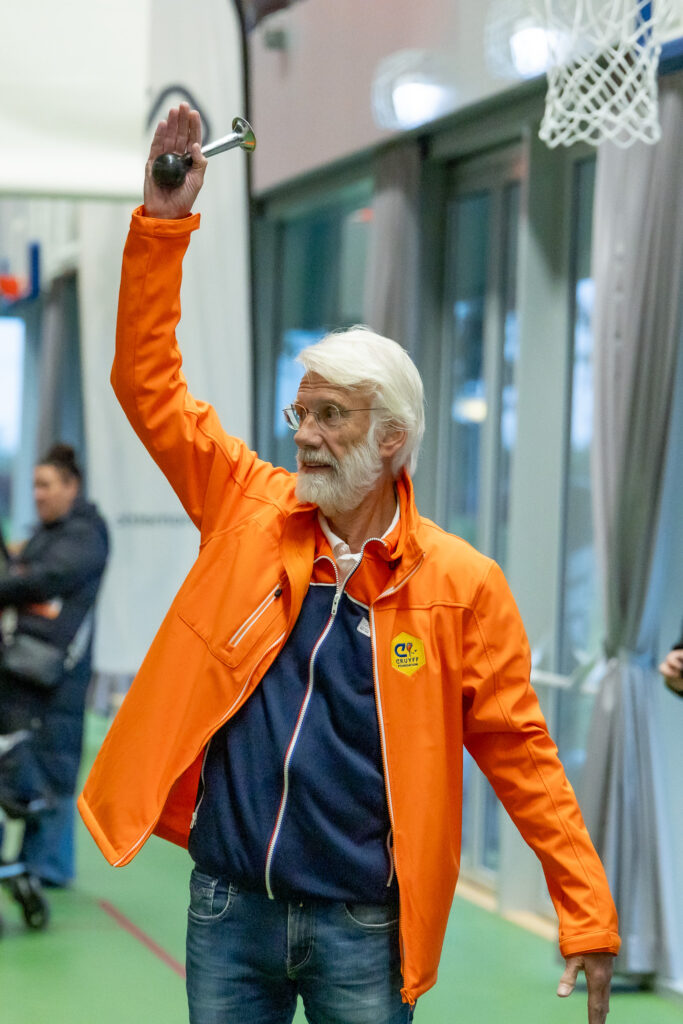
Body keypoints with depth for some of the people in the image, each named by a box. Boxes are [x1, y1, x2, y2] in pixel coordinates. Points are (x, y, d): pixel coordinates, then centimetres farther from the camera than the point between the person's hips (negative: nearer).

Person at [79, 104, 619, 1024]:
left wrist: (588, 915, -7)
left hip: (365, 927, -3)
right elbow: (149, 383, 2)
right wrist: (164, 221, -6)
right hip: (226, 907, 3)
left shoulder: (461, 583, -6)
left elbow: (519, 753, -3)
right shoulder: (250, 509, 2)